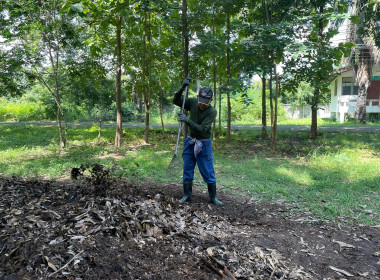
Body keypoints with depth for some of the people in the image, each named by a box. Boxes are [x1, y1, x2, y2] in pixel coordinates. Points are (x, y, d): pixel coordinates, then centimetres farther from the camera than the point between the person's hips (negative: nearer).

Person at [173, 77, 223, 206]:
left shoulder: (212, 111, -21)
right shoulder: (193, 102, -7)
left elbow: (202, 129, -28)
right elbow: (176, 101, 0)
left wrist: (187, 120, -40)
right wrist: (182, 88, -16)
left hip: (203, 143, -4)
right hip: (190, 141, 4)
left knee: (208, 172, 2)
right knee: (187, 170, 7)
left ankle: (213, 197, 15)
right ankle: (187, 195, 18)